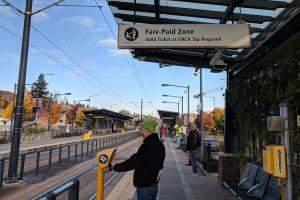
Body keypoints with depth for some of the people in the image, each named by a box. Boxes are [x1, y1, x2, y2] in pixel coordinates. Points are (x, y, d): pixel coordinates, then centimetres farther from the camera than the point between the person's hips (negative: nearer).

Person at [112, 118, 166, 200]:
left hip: (144, 186, -9)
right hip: (153, 183, 9)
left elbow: (133, 162, -26)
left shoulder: (148, 145, -25)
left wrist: (116, 166, -15)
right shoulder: (159, 143, 5)